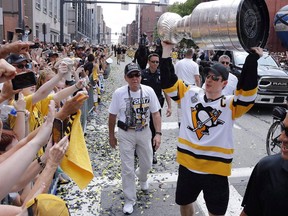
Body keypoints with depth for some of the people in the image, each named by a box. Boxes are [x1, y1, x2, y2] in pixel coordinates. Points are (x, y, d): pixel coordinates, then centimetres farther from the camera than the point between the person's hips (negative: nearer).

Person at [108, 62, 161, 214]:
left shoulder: (149, 91, -10)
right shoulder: (119, 93, -14)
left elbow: (155, 113, -4)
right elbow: (112, 116, -3)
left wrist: (158, 133, -12)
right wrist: (111, 136, 4)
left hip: (144, 132, 2)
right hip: (126, 134, -2)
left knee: (147, 164, 17)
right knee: (127, 169, 2)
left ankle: (142, 177, 55)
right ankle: (129, 200, 21)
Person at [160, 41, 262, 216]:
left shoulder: (230, 105, -9)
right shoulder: (190, 94, 0)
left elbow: (248, 91, -25)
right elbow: (169, 81, -2)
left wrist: (253, 58, -29)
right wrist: (167, 51, -9)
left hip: (215, 170, -3)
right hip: (187, 165, 3)